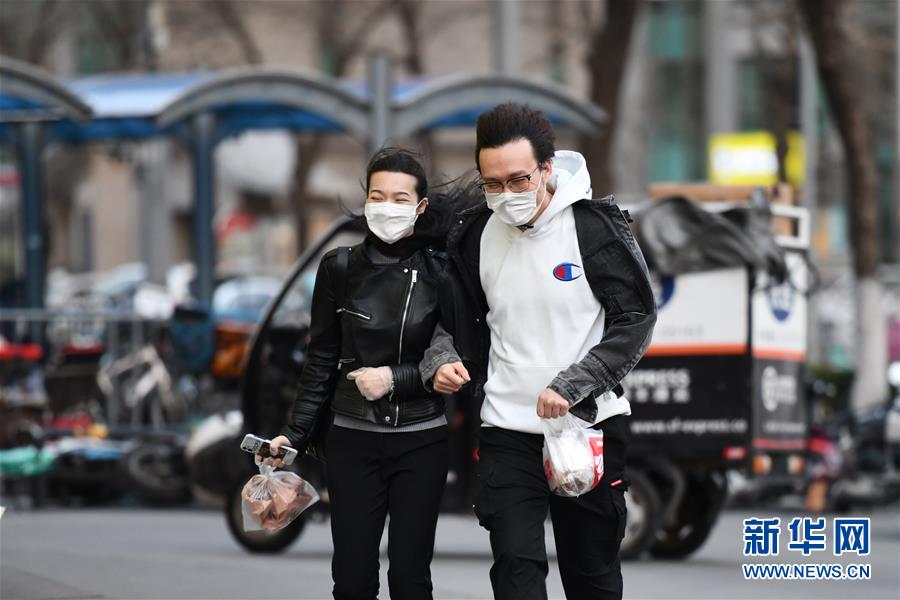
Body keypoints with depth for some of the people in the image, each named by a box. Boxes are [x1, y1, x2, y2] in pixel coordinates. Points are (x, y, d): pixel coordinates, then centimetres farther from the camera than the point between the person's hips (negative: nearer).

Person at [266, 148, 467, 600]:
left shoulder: (440, 273, -2)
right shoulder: (340, 269, 1)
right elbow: (321, 362, 6)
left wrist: (395, 379, -14)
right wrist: (296, 435, 0)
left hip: (421, 443, -1)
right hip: (353, 440, 1)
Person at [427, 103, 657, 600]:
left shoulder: (595, 227, -12)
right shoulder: (474, 235, -1)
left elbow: (636, 319, -10)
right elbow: (457, 321, 14)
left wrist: (573, 384, -20)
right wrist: (443, 363, -7)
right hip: (507, 430, 2)